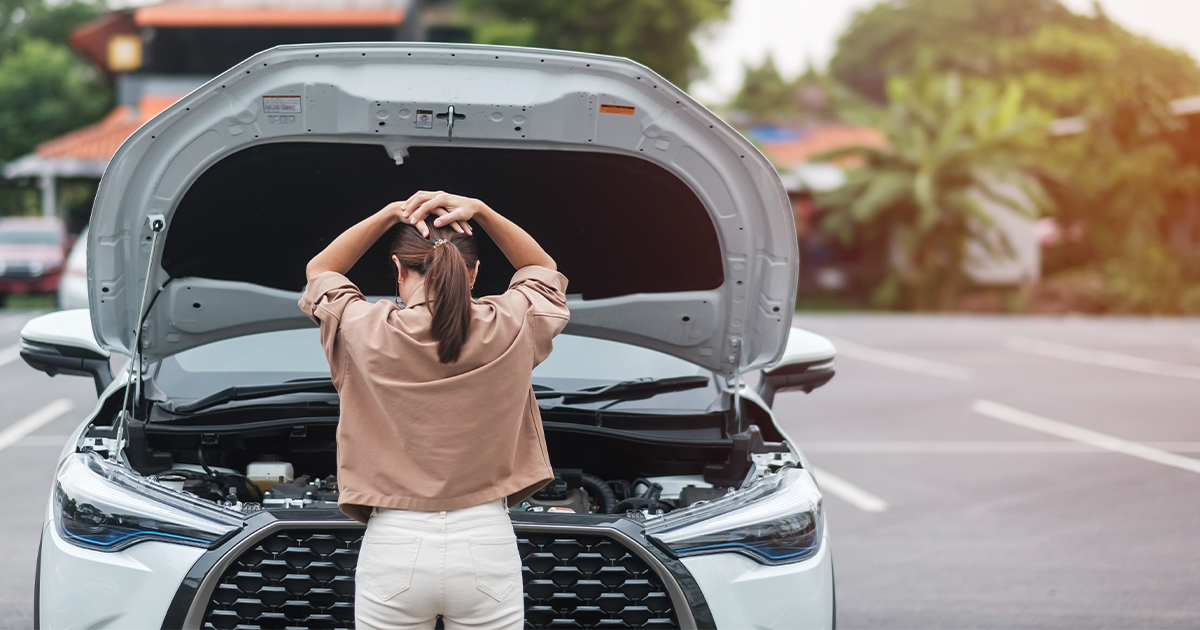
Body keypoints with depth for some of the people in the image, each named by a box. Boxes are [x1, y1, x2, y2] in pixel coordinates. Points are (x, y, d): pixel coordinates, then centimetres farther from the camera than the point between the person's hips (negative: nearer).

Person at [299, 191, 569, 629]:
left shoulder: (368, 333, -8)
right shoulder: (510, 329, -7)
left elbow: (319, 272, 14)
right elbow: (543, 270, 17)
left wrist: (391, 214, 4)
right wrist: (479, 212, 5)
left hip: (394, 547, 0)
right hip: (486, 544, 1)